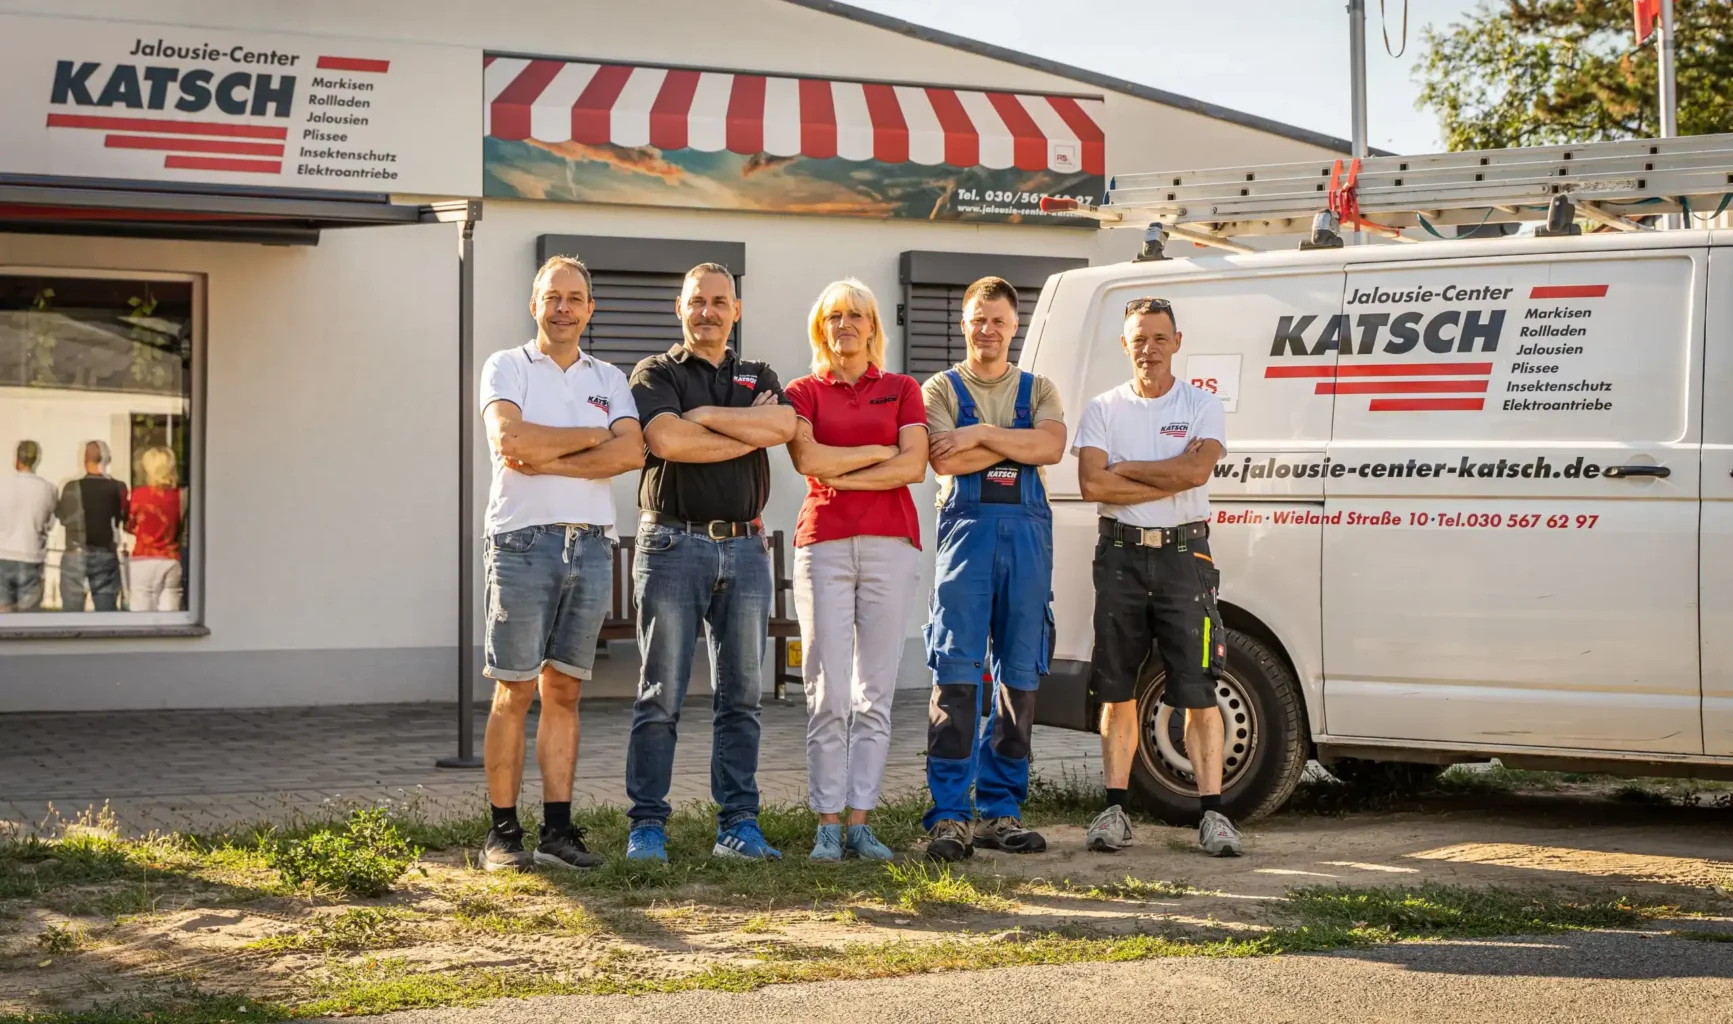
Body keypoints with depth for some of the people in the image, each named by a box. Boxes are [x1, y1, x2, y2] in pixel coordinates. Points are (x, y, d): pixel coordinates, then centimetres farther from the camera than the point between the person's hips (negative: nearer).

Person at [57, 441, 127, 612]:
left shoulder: (72, 487, -10)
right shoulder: (118, 488, -6)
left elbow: (63, 516, 3)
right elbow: (123, 517, 5)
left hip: (76, 554, -2)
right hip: (106, 555, 2)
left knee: (72, 609, 4)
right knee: (106, 610, 5)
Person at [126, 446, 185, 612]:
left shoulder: (140, 494, -7)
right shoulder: (178, 495, 0)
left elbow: (130, 526, 6)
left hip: (145, 560, -3)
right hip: (172, 561, 3)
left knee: (141, 612, 0)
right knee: (169, 611, 2)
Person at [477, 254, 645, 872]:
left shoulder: (609, 380, 16)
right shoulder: (507, 368, 6)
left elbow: (631, 453, -2)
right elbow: (509, 439, -13)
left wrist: (546, 460, -10)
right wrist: (592, 435, -5)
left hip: (591, 545, 4)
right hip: (524, 542, -4)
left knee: (563, 690, 6)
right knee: (515, 693, -4)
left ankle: (558, 829, 8)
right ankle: (503, 833, 1)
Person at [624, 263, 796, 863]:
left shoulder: (758, 378, 18)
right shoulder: (657, 374, 7)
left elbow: (784, 425, -5)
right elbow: (668, 440, -13)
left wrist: (705, 415, -8)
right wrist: (751, 430, -5)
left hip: (744, 546, 4)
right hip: (674, 543, -4)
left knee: (741, 696, 5)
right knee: (661, 696, -4)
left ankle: (738, 825, 10)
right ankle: (648, 826, 1)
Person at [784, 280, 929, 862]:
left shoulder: (902, 390, 13)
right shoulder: (803, 393, 12)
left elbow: (915, 466, -1)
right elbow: (808, 458, -7)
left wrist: (843, 476, -4)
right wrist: (879, 451, -3)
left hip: (891, 543, 1)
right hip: (823, 545, -1)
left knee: (874, 694, 0)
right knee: (828, 694, -5)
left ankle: (859, 822, 4)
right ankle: (827, 825, 0)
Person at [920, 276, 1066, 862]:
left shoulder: (1038, 390, 17)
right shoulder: (942, 388, 10)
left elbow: (1052, 446, -3)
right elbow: (946, 461, -7)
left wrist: (982, 435, -9)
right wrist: (1016, 442, -4)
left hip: (1028, 532, 3)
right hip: (967, 528, -3)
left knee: (1020, 676, 4)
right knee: (957, 675, -10)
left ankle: (1000, 811, 11)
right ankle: (949, 815, -8)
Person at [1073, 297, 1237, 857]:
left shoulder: (1202, 406, 4)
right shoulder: (1104, 408, 7)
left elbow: (1197, 469, -14)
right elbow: (1092, 484, -8)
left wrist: (1125, 468, -8)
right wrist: (1168, 479, -10)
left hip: (1183, 554, -1)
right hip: (1120, 554, 2)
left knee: (1198, 691, -4)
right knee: (1117, 689, 5)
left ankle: (1212, 812, -3)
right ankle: (1115, 810, 12)